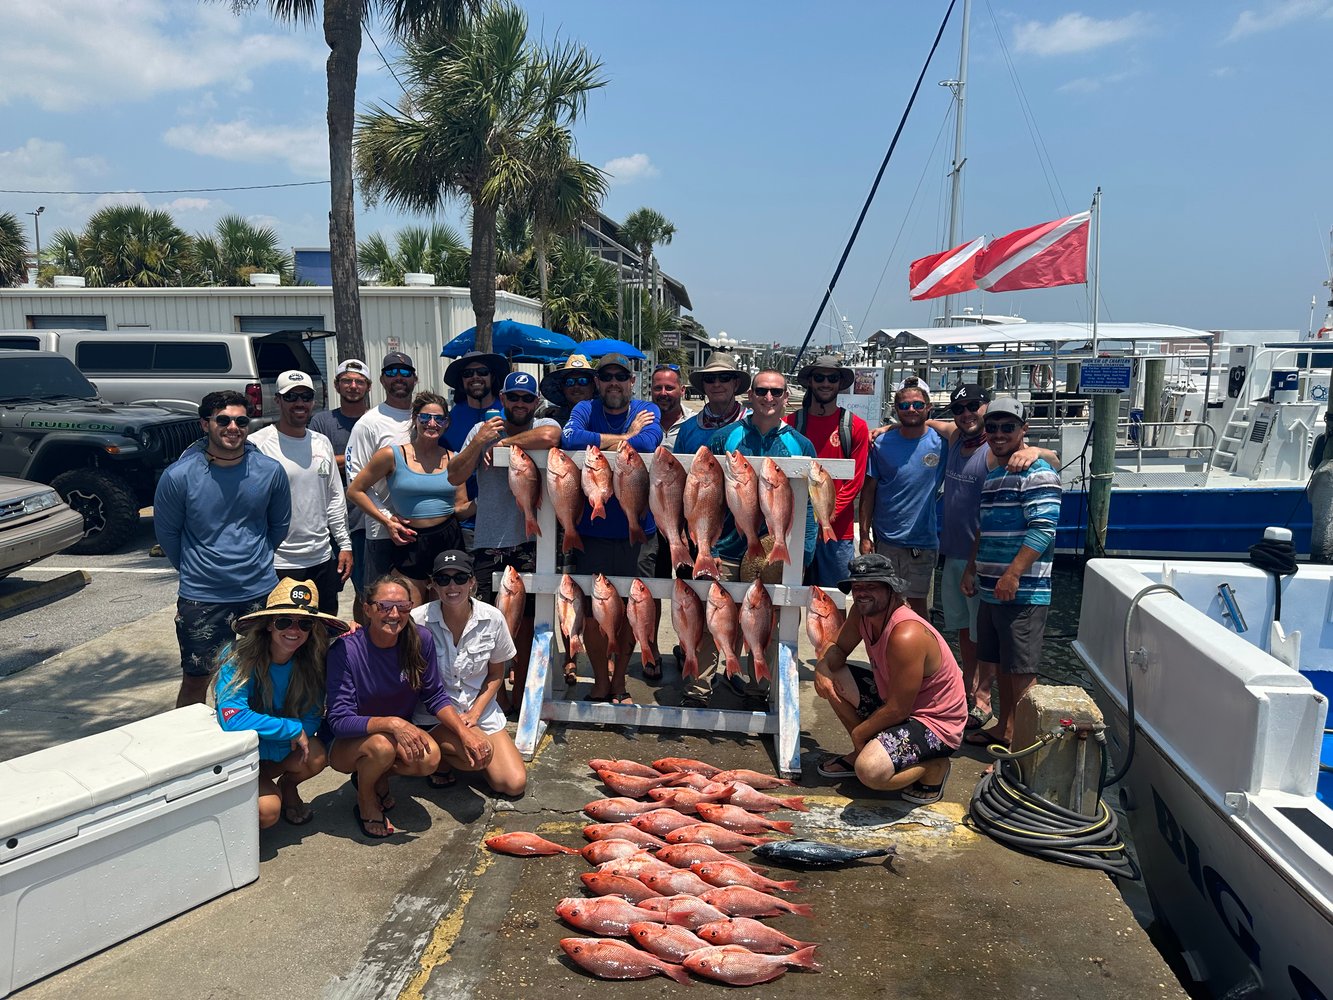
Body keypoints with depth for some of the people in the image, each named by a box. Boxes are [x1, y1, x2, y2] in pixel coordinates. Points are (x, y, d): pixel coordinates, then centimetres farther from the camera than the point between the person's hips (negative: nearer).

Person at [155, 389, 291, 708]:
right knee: (195, 681, 8)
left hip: (260, 592, 2)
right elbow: (166, 532, 3)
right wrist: (193, 570, 10)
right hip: (201, 598, -2)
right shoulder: (179, 475, -12)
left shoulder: (270, 471, -6)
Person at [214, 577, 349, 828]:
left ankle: (287, 787, 7)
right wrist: (293, 729, -28)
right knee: (267, 811, -28)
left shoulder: (310, 661, -12)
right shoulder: (238, 658, -24)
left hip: (278, 750, 4)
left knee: (316, 756, -27)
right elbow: (233, 719, -34)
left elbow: (312, 718, -11)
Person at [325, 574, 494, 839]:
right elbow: (339, 721, -26)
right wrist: (391, 723, -39)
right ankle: (365, 802, -2)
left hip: (402, 736, 4)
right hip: (347, 744, -4)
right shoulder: (345, 650, -24)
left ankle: (379, 775, 6)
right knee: (382, 745, -35)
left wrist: (464, 732, -18)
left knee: (430, 755, -24)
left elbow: (435, 696, -3)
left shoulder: (421, 639, -12)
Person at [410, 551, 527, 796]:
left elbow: (496, 674, 3)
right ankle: (440, 759, 4)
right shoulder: (418, 620, -15)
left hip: (480, 709, 3)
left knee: (515, 784, -7)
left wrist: (474, 713, -10)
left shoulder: (492, 619, -9)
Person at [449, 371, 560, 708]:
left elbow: (549, 437, -25)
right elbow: (455, 477, 2)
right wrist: (479, 442, -10)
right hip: (489, 542, 1)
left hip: (531, 540, -1)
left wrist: (504, 442, -13)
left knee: (526, 619, 9)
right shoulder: (482, 430, 8)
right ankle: (498, 698, 22)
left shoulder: (544, 425, 1)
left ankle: (520, 695, 24)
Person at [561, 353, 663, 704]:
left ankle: (618, 681, 30)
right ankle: (601, 682, 26)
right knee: (592, 609, 6)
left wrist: (600, 447, -17)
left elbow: (648, 443, -21)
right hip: (592, 530, 0)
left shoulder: (647, 411, 1)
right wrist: (625, 437, -14)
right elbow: (571, 439, -20)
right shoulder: (585, 409, 3)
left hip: (637, 532, 0)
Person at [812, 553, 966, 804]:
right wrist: (822, 666, -14)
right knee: (830, 677, 2)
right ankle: (863, 751, 16)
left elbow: (897, 711, -27)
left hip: (935, 724, -9)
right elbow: (839, 648, 10)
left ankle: (933, 767, -1)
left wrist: (858, 732, -12)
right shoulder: (862, 612, -6)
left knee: (870, 771, -32)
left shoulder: (906, 636, -32)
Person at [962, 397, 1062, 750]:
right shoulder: (991, 472, 17)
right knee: (1003, 664, 17)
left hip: (1024, 591, -8)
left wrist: (1013, 574, -24)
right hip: (991, 589, 9)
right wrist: (972, 568, 19)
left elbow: (1043, 530, -19)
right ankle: (1003, 730, 29)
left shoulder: (1038, 473, -11)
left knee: (1022, 670, -3)